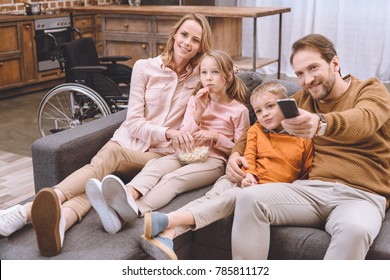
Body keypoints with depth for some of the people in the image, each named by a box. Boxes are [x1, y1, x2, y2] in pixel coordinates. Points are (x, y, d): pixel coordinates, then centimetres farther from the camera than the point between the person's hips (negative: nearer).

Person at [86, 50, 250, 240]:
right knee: (154, 165, -28)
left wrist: (215, 136, -12)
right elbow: (184, 137, 10)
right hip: (187, 154, 5)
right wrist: (199, 111, -5)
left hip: (213, 160, -4)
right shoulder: (195, 101, 17)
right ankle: (128, 194, -59)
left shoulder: (239, 110, 5)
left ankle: (133, 211, -60)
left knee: (172, 179, -33)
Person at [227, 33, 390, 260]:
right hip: (312, 188, 4)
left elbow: (365, 119, -20)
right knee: (249, 199, -22)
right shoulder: (303, 99, 19)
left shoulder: (372, 89, 5)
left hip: (361, 196, -4)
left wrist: (320, 123, -43)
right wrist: (237, 154, 3)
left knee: (355, 229, -38)